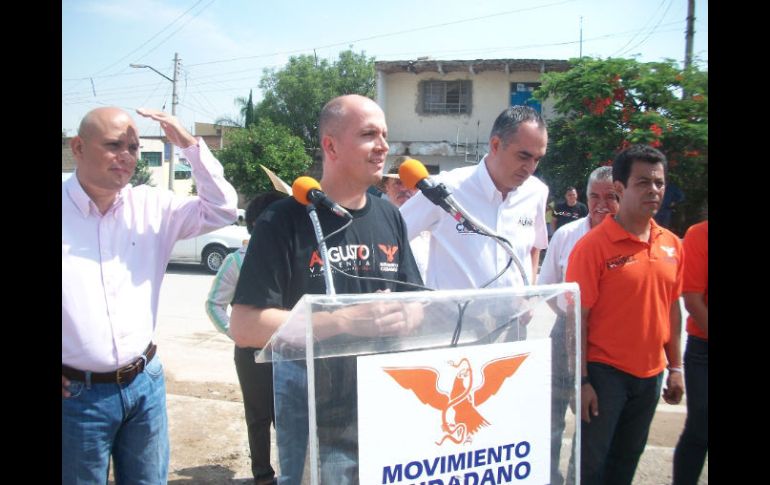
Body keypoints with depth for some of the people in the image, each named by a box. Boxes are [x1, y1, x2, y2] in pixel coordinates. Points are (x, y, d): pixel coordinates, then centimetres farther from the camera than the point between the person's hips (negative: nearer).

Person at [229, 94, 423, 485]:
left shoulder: (389, 218, 6)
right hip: (315, 422, -5)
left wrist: (402, 319, -12)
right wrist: (346, 321, -25)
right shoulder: (285, 221, -13)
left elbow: (414, 305, 12)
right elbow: (245, 327, -19)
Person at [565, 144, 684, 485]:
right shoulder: (593, 245, -15)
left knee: (627, 458, 20)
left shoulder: (672, 244, 4)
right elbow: (578, 317, -15)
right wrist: (581, 380, -15)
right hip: (605, 372, -6)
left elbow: (672, 308, 12)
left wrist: (675, 367, 12)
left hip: (651, 373, 6)